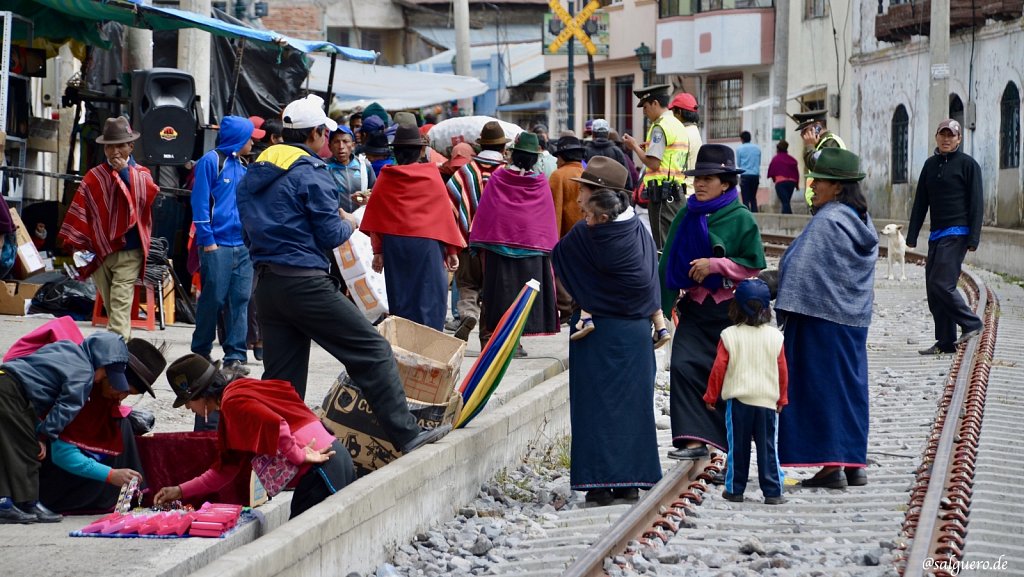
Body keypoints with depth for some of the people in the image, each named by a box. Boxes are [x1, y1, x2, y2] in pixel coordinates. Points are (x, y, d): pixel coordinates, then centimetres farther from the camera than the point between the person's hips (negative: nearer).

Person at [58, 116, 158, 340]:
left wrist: (125, 171, -12)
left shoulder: (141, 174, 7)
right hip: (100, 252, 3)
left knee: (120, 307, -14)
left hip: (129, 253, -3)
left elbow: (148, 196, -14)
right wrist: (78, 245, 0)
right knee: (110, 308, 8)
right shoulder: (94, 177, 9)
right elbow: (79, 212, 7)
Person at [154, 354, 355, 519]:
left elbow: (274, 425, -29)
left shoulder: (233, 402, -10)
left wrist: (298, 456, -13)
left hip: (320, 468, -10)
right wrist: (180, 491, 24)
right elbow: (225, 470, 26)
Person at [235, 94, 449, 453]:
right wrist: (349, 224, 12)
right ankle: (405, 435, -7)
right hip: (306, 282, -8)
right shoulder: (310, 171, -8)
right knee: (373, 352, -4)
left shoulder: (256, 172, 15)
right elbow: (331, 235, -10)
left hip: (266, 285, 8)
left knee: (281, 379, 10)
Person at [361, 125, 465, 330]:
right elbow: (445, 212, -2)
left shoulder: (386, 177, 2)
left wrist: (377, 250, 11)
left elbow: (375, 216, 4)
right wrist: (453, 250, 3)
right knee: (429, 301, 0)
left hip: (394, 244, 2)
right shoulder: (432, 175, -2)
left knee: (400, 300, 10)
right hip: (427, 244, -2)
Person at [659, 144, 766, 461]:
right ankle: (694, 439, -15)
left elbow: (754, 265, -7)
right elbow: (670, 262, 13)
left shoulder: (741, 218, -6)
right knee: (684, 367, -14)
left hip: (729, 312, -3)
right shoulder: (687, 216, 7)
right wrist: (663, 305, 12)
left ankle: (731, 444, 22)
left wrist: (715, 265, -17)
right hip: (694, 308, 3)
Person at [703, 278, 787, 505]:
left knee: (738, 447, 7)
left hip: (738, 401, -1)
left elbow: (718, 369, -3)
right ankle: (772, 492, 2)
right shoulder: (775, 336, -1)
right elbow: (782, 371, 5)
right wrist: (781, 399, 18)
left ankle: (735, 489, 12)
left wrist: (711, 396, 9)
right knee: (768, 448, 4)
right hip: (768, 401, 1)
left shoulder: (730, 336, -6)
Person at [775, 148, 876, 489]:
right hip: (854, 319, 9)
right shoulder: (863, 223, 11)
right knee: (850, 385, 13)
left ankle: (831, 466, -4)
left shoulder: (826, 222, -16)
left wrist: (785, 311, -17)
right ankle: (855, 463, 16)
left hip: (820, 318, -9)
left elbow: (799, 269, -19)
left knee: (821, 386, -4)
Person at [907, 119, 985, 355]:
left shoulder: (968, 164, -3)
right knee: (933, 290, 3)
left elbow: (977, 203, -6)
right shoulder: (930, 165, 15)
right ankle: (945, 342, 7)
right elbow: (920, 202, 17)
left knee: (941, 284, -16)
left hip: (957, 234, -7)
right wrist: (912, 236, 11)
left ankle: (971, 323, -1)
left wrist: (973, 238, -13)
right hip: (936, 235, 7)